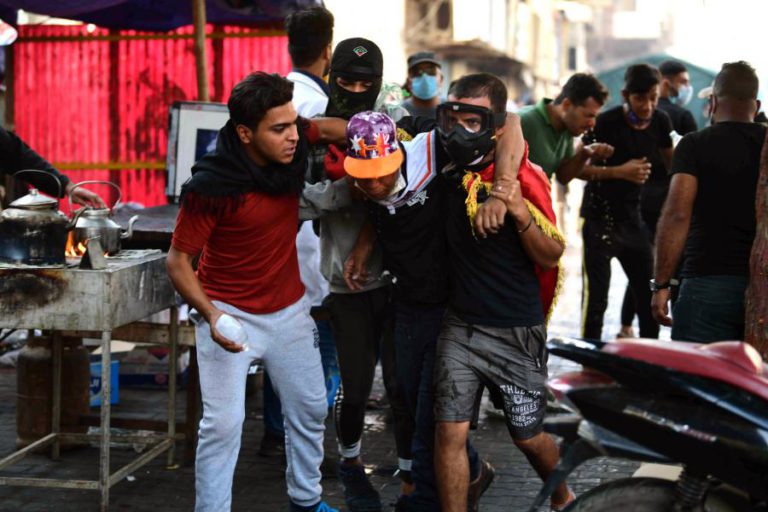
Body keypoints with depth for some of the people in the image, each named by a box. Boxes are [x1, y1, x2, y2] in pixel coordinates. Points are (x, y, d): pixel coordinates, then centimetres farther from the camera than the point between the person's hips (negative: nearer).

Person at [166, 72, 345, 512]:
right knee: (224, 422, -11)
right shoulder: (211, 187, -26)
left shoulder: (294, 140, -13)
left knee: (310, 409, 17)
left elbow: (330, 130, 10)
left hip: (289, 308, 6)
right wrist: (210, 314, -32)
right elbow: (179, 260, -17)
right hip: (229, 313, -6)